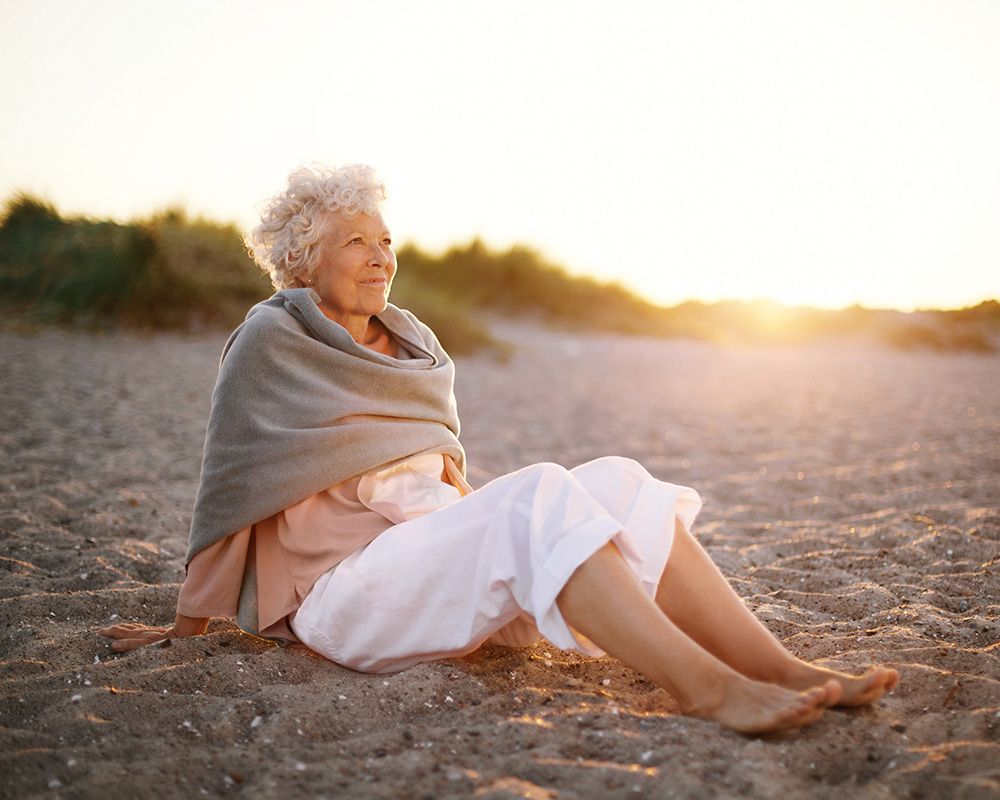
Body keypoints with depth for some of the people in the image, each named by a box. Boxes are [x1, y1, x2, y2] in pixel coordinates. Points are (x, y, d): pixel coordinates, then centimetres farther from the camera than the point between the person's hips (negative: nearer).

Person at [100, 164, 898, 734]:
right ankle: (709, 688, -42)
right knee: (541, 495, -31)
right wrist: (186, 626, 3)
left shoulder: (414, 343, 16)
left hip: (439, 557, 6)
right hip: (345, 589, -6)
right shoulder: (270, 340, -2)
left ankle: (782, 668, -27)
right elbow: (233, 479, -1)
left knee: (617, 483, -17)